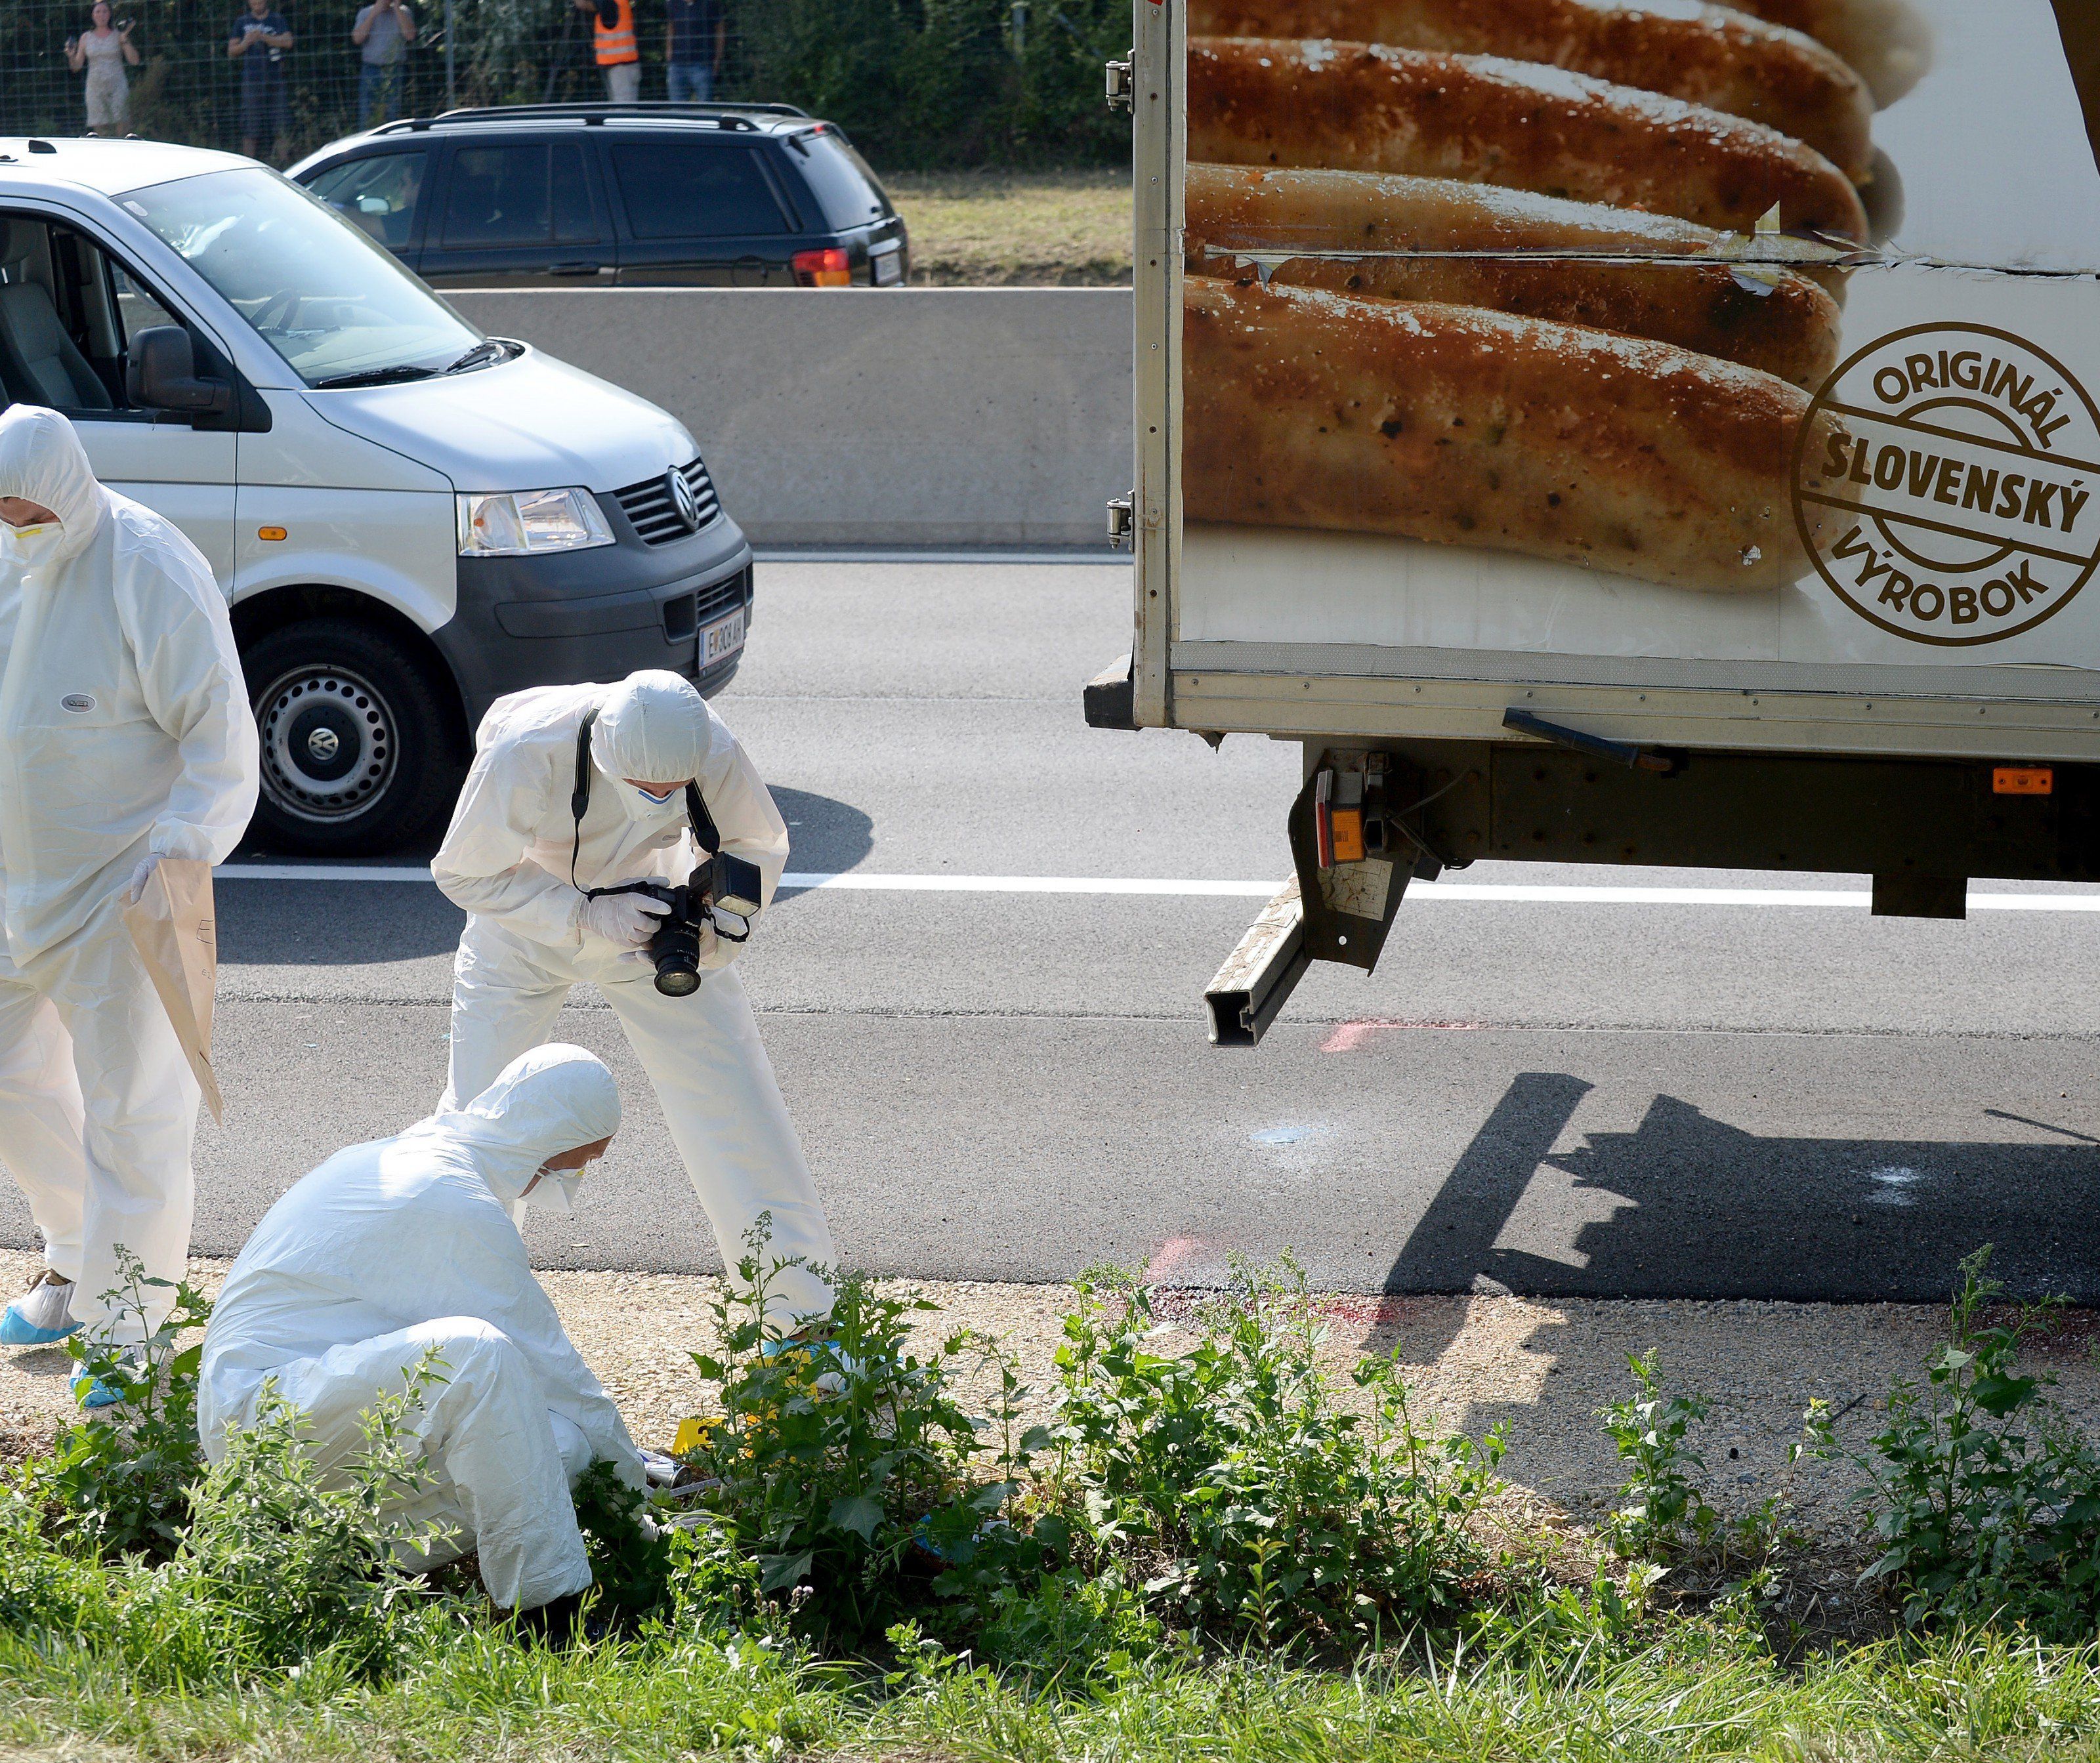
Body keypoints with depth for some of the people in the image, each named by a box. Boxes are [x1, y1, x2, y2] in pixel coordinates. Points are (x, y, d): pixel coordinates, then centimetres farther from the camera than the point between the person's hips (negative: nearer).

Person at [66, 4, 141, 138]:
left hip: (117, 88, -2)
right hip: (95, 89, 2)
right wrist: (71, 56, -9)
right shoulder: (86, 38, 9)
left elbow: (134, 61, -2)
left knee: (121, 127, -10)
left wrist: (125, 40, -11)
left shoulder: (118, 35, 4)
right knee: (99, 128, -4)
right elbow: (77, 66, 11)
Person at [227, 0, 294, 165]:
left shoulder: (278, 20, 12)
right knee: (250, 129, -5)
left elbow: (287, 42, -4)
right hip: (251, 81, 0)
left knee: (280, 127, -3)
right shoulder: (242, 22, 13)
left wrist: (263, 37, -14)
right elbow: (231, 51, 11)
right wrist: (246, 43, -9)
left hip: (276, 79, 0)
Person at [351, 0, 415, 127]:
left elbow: (410, 35, -10)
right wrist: (374, 14, -9)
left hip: (394, 70, 0)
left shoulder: (403, 12, 7)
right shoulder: (366, 13, 7)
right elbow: (357, 38, -7)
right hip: (371, 68, 0)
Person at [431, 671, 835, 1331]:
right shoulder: (525, 751, -37)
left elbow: (759, 846, -9)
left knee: (734, 1101, -6)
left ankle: (804, 1306, 5)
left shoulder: (711, 751, -30)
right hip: (528, 919, -1)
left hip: (652, 917, 1)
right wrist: (585, 917, -34)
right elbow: (463, 873, -22)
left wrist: (709, 931, -28)